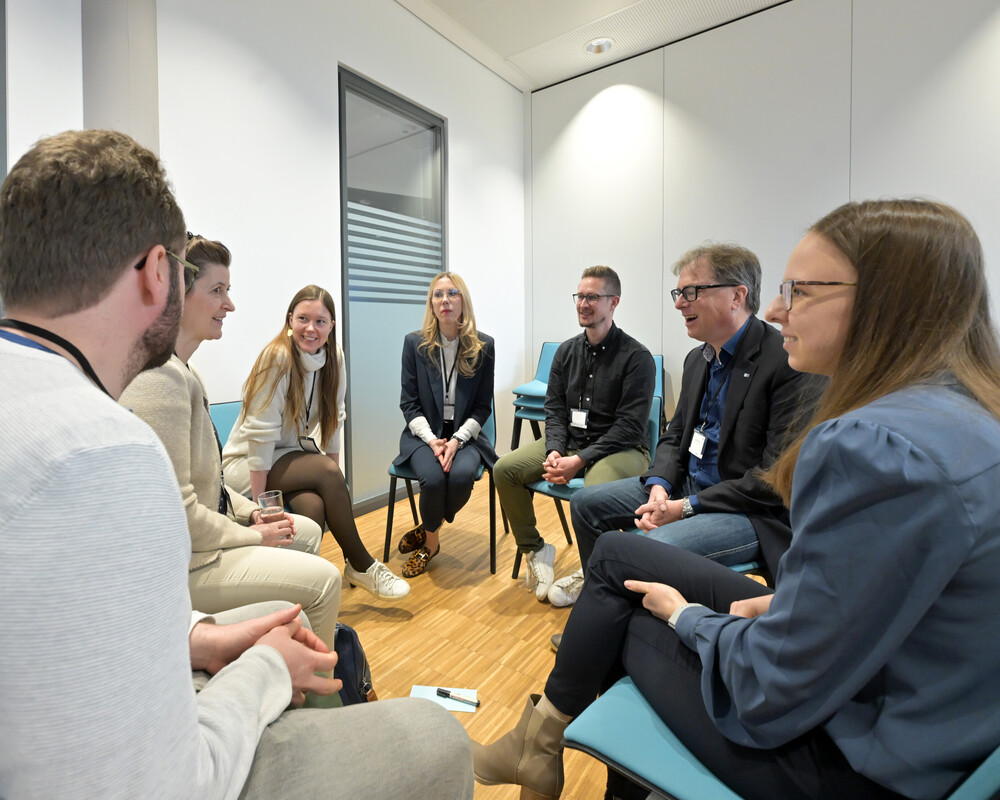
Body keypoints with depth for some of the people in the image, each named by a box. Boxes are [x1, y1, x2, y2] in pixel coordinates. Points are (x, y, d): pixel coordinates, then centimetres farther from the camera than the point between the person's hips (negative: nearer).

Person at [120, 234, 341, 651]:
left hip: (194, 534, 11)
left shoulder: (181, 371, 9)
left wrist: (250, 511, 6)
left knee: (308, 531, 18)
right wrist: (250, 535, -13)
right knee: (324, 579, -12)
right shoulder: (161, 376, -25)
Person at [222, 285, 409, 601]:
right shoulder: (277, 357, -21)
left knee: (314, 506, -29)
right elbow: (260, 433, -22)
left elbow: (332, 421, 2)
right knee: (327, 471, -29)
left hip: (294, 456, 4)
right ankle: (361, 566, -13)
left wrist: (335, 481, -3)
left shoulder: (334, 357, -4)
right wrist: (260, 504, -22)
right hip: (248, 464, -4)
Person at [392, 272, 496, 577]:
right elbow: (408, 403, 0)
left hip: (464, 434, 1)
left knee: (462, 475, -30)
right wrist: (431, 439, -16)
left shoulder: (483, 346, -1)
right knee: (433, 478, -29)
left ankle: (427, 530, 3)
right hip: (423, 434, 0)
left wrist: (457, 440, -16)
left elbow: (483, 406, 0)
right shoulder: (414, 343, -1)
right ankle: (431, 542, 3)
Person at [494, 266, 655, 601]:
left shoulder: (636, 357, -10)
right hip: (569, 440, 6)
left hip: (620, 448, -5)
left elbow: (629, 426, -15)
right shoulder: (567, 351, 9)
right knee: (505, 469, -10)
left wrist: (580, 459, -23)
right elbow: (554, 409, 7)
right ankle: (535, 550, 7)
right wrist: (553, 451, -12)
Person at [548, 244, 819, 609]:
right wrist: (659, 487, -7)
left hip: (753, 510, -8)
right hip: (686, 484, 8)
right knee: (586, 503, 6)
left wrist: (687, 507, -20)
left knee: (651, 547, -32)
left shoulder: (788, 363, -19)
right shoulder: (697, 359, 8)